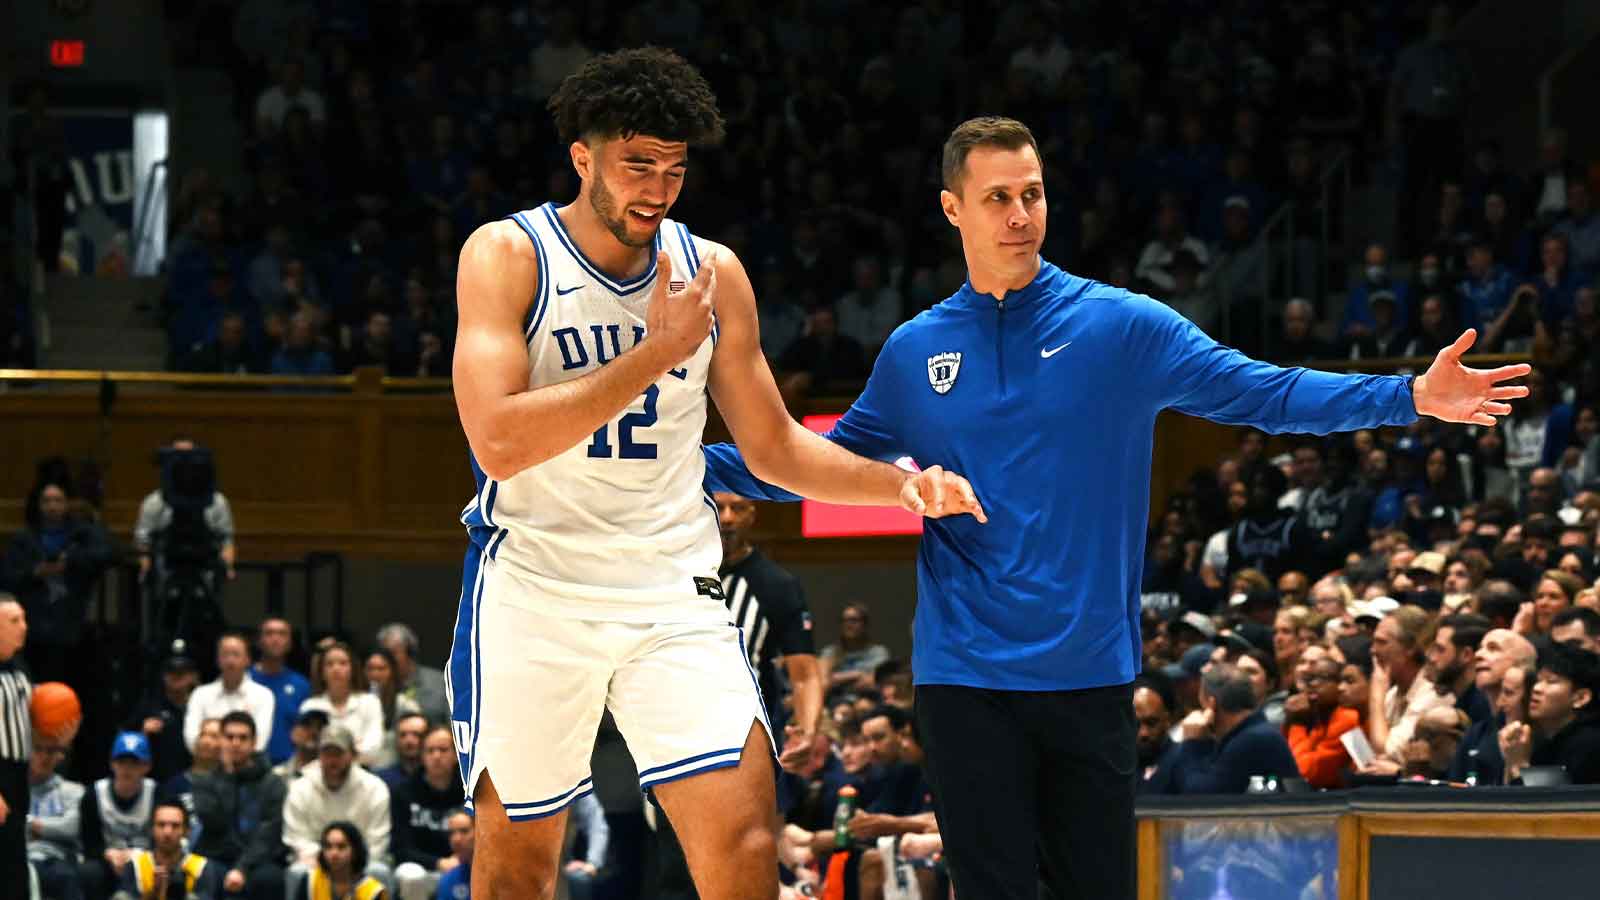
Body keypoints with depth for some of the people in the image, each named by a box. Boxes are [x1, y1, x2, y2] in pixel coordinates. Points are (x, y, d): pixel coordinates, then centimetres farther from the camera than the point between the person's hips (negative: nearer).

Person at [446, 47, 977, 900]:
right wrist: (656, 354, -20)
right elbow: (498, 441, -20)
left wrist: (898, 482, 0)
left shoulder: (713, 273, 6)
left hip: (673, 591, 3)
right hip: (533, 587, -2)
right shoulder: (507, 255, -7)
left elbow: (774, 445, 16)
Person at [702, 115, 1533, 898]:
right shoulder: (913, 352, 8)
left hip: (1090, 674, 0)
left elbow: (1257, 391, -4)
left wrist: (1410, 396, -17)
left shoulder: (1120, 325, 1)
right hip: (966, 680, 0)